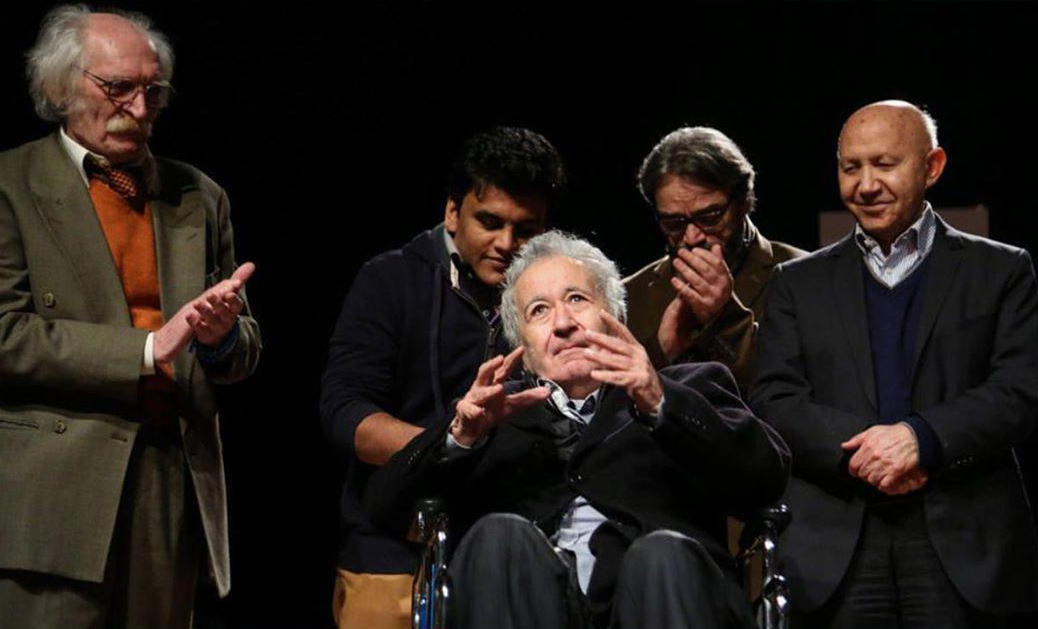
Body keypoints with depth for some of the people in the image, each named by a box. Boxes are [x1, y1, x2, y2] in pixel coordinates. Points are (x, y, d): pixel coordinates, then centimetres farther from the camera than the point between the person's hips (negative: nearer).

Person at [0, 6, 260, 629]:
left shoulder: (198, 198, 17)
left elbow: (246, 353, 19)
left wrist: (223, 335, -6)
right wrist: (148, 347, -15)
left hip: (176, 486, 5)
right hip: (58, 498, -4)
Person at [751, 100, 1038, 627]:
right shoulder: (798, 283, 16)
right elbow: (773, 402, 5)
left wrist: (921, 438, -15)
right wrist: (861, 450, -12)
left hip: (961, 548, -1)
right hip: (837, 551, 1)